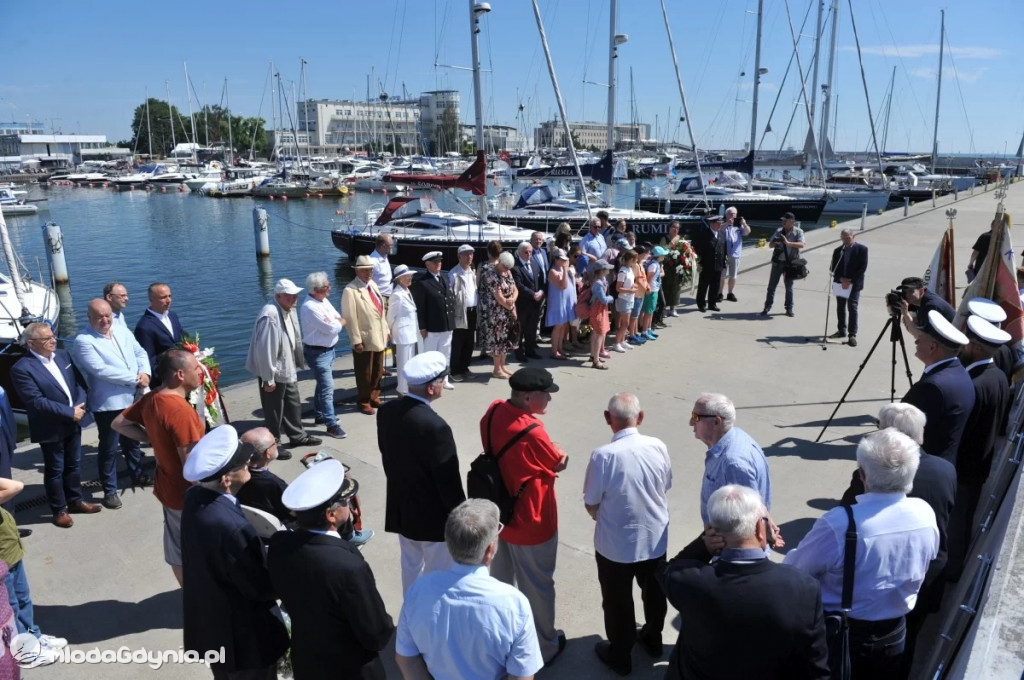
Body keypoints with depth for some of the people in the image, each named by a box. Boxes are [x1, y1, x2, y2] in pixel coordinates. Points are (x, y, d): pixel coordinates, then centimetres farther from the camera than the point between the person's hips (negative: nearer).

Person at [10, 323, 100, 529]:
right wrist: (70, 413, -21)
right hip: (50, 430, -6)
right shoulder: (22, 368, -18)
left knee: (74, 465, 19)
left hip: (73, 423, 6)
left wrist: (79, 406, -12)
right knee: (55, 470, 9)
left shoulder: (62, 355, 4)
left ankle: (75, 501, 35)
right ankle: (59, 510, 24)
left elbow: (79, 381, 6)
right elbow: (36, 402, -23)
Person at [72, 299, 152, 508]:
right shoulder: (83, 341, -13)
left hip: (134, 398, 6)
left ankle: (137, 475, 42)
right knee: (109, 448, 4)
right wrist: (134, 378, -20)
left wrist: (145, 373, -11)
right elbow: (101, 370, -23)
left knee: (132, 441, 24)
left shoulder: (122, 330, 7)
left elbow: (140, 353, 10)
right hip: (108, 403, -6)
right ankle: (109, 490, 17)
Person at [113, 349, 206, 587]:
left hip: (168, 487, 8)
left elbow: (118, 424, 13)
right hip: (188, 493, -8)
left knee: (178, 550, 22)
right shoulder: (180, 410, -29)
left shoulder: (150, 400, -2)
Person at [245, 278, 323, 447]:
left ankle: (297, 436, 40)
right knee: (274, 411, 6)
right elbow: (265, 349, -27)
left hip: (288, 368, 9)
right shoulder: (270, 315, -28)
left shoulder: (289, 309, 2)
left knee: (293, 404, 23)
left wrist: (297, 363, 14)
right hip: (274, 372, -9)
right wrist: (268, 378, -23)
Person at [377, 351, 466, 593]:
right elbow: (449, 481, -22)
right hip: (433, 514, -7)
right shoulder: (435, 426, -31)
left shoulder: (386, 411, -8)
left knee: (411, 565, 25)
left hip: (401, 507, 7)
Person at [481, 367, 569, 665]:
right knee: (537, 586, 14)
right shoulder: (532, 432, -34)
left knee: (501, 578, 26)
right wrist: (557, 450, 1)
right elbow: (560, 462, -16)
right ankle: (544, 647, 35)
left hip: (501, 512, 7)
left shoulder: (493, 412, -10)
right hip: (530, 523, -7)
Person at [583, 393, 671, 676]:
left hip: (615, 544, -4)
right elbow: (665, 488, 2)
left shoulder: (603, 455, -26)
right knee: (654, 593, 27)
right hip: (655, 539, 4)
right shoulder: (659, 447, -14)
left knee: (618, 602, 18)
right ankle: (652, 640, 49)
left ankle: (620, 656, 36)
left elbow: (591, 505, -14)